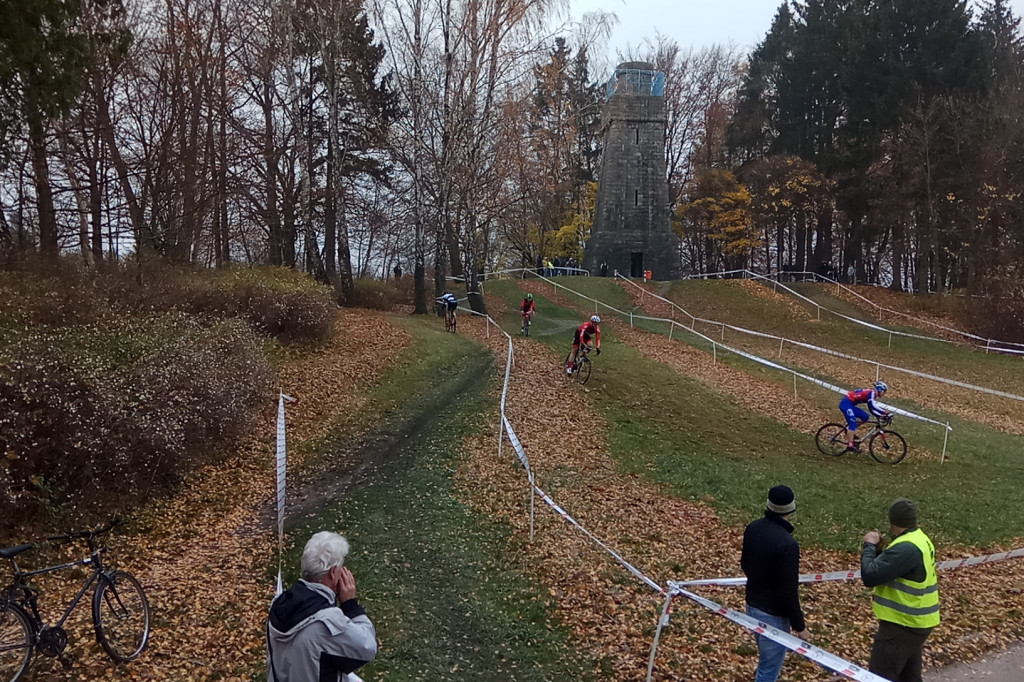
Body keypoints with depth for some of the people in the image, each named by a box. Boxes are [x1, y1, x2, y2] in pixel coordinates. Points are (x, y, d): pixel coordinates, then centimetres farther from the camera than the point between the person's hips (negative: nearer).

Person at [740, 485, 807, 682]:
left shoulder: (752, 528, -5)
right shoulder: (787, 543, -28)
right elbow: (789, 591, -23)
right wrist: (799, 625, -10)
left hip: (752, 604, 8)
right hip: (773, 614, -8)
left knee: (767, 660, 28)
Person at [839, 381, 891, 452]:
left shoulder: (871, 394, 16)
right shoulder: (871, 392, -13)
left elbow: (872, 408, 20)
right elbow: (872, 406, -25)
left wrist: (881, 416, 10)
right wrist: (885, 413, -25)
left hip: (850, 404, 10)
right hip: (846, 403, -10)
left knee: (866, 417, 7)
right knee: (853, 423, -17)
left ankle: (850, 431, 10)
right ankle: (850, 445, -22)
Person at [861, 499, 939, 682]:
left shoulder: (906, 548, -28)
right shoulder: (920, 539, 6)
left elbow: (870, 576, -27)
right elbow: (891, 568, 15)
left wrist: (869, 545, -13)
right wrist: (878, 547, 0)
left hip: (903, 624, -10)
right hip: (915, 622, 10)